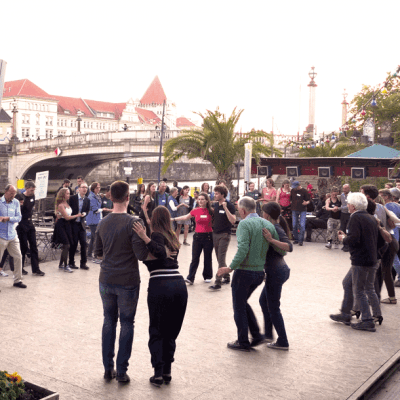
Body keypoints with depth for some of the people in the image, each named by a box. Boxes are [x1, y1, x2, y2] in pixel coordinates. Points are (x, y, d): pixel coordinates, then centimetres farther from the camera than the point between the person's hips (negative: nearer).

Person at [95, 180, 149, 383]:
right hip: (127, 281, -5)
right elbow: (141, 254, -19)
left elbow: (97, 252, 12)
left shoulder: (102, 223, 3)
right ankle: (121, 371, 12)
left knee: (109, 321, 16)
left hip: (106, 280, 5)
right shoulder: (133, 222, -16)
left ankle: (108, 368, 22)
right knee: (126, 324, 7)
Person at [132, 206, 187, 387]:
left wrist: (145, 238, -22)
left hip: (160, 285, -5)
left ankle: (158, 373, 3)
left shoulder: (157, 235, -1)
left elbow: (161, 254, -17)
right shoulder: (173, 237, 18)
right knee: (171, 331, 14)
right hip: (179, 284, 5)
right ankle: (167, 371, 16)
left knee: (157, 331, 7)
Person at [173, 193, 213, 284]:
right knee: (195, 258, -2)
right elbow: (185, 217, 16)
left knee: (207, 258, 9)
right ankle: (190, 278, -5)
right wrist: (173, 219, 18)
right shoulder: (195, 211, 3)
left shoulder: (211, 211, -4)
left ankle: (207, 276, 23)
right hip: (197, 236, 1)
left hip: (208, 236, -1)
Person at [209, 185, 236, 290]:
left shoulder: (229, 206, -10)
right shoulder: (215, 205, 8)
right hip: (215, 234, 7)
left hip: (224, 235, -7)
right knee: (219, 258, 14)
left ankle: (218, 282, -10)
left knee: (221, 258, -9)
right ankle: (226, 277, 28)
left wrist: (225, 208, -25)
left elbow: (233, 220, -21)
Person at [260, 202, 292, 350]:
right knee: (263, 300, 23)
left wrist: (271, 240, -36)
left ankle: (283, 342, 8)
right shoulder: (275, 228, 11)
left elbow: (289, 247, -31)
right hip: (279, 270, 10)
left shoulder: (276, 229, -17)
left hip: (275, 272, -10)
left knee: (273, 307, 0)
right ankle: (268, 334, 34)